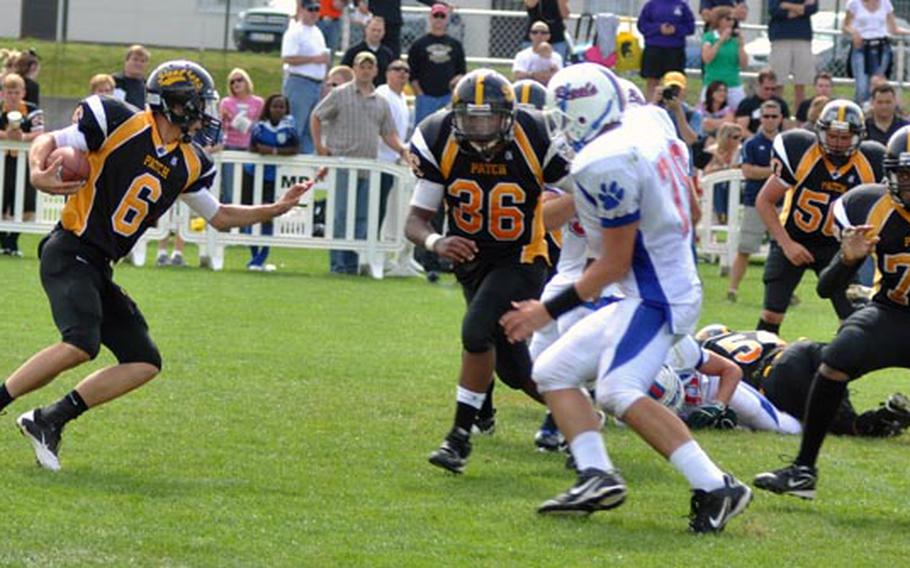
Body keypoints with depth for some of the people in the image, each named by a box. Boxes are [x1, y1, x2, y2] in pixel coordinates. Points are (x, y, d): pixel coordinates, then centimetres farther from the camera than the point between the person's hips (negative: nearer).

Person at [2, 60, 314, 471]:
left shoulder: (187, 164, 12)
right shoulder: (121, 125, -9)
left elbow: (220, 216, 25)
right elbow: (47, 143, -6)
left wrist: (278, 208, 18)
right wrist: (38, 173, -28)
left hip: (99, 269, 9)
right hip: (70, 253, -9)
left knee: (144, 363, 2)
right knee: (81, 344, -30)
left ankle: (48, 421, 1)